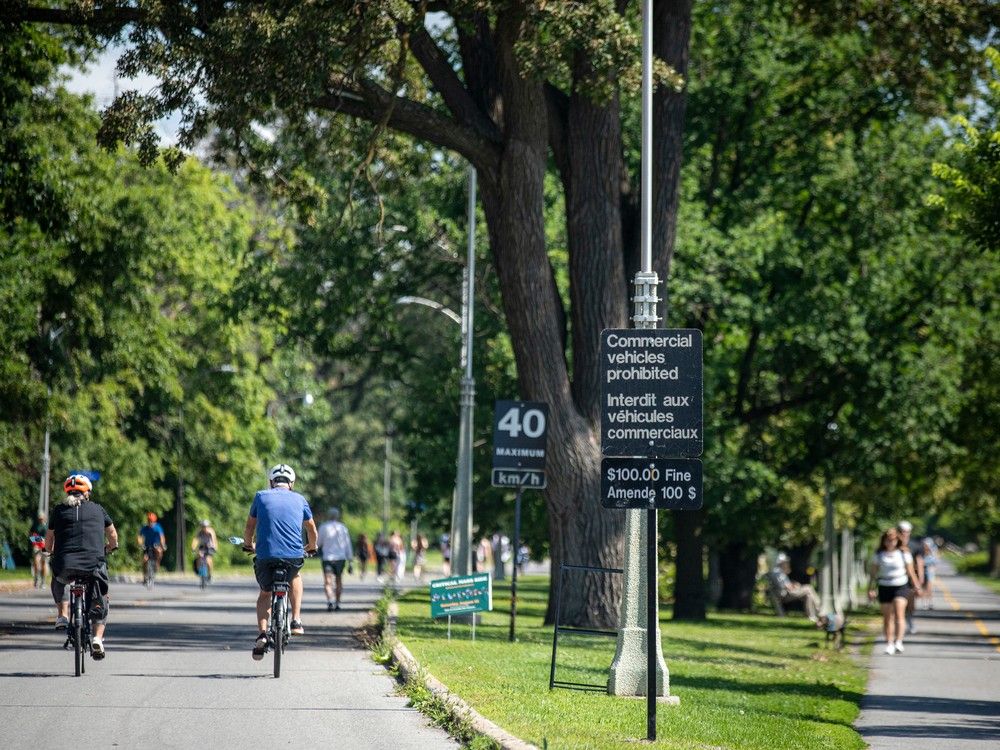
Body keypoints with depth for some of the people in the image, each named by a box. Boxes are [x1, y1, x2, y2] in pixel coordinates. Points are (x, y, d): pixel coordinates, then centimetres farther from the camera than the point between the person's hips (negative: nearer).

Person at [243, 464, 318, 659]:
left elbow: (249, 529, 17)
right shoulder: (299, 500, 14)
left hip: (265, 556, -1)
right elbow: (312, 530, 25)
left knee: (265, 593, 21)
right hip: (294, 556, 1)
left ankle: (262, 634, 0)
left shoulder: (261, 496, 11)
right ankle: (296, 620, 21)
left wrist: (248, 545, 37)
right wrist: (312, 547, 45)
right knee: (295, 577, 34)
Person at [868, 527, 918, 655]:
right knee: (887, 617, 4)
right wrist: (871, 589, 5)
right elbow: (874, 573, 10)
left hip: (901, 586, -2)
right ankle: (889, 644, 11)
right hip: (884, 587, 2)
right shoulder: (879, 555, 5)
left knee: (899, 613, -17)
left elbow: (910, 572, 7)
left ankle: (898, 642, -23)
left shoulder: (903, 553, 2)